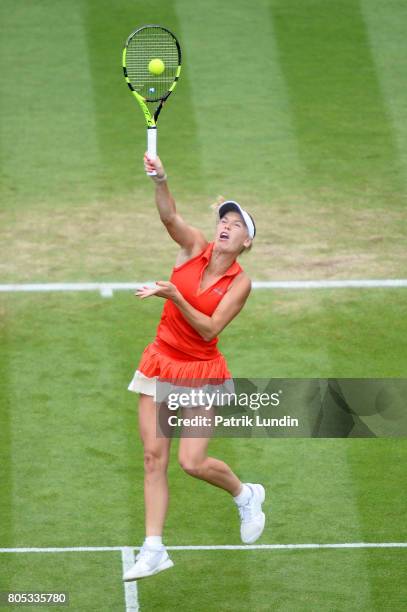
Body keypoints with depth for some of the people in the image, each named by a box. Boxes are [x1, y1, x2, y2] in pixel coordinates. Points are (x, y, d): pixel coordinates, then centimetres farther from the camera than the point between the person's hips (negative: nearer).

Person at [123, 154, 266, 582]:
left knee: (192, 462, -11)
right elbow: (169, 216, -20)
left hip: (201, 373, -3)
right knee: (154, 458, 0)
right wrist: (160, 181, -39)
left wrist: (174, 296, -29)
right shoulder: (194, 248, -2)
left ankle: (245, 495, 20)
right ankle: (153, 551, 5)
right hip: (160, 362, 3)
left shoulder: (240, 283, -9)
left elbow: (210, 329, -19)